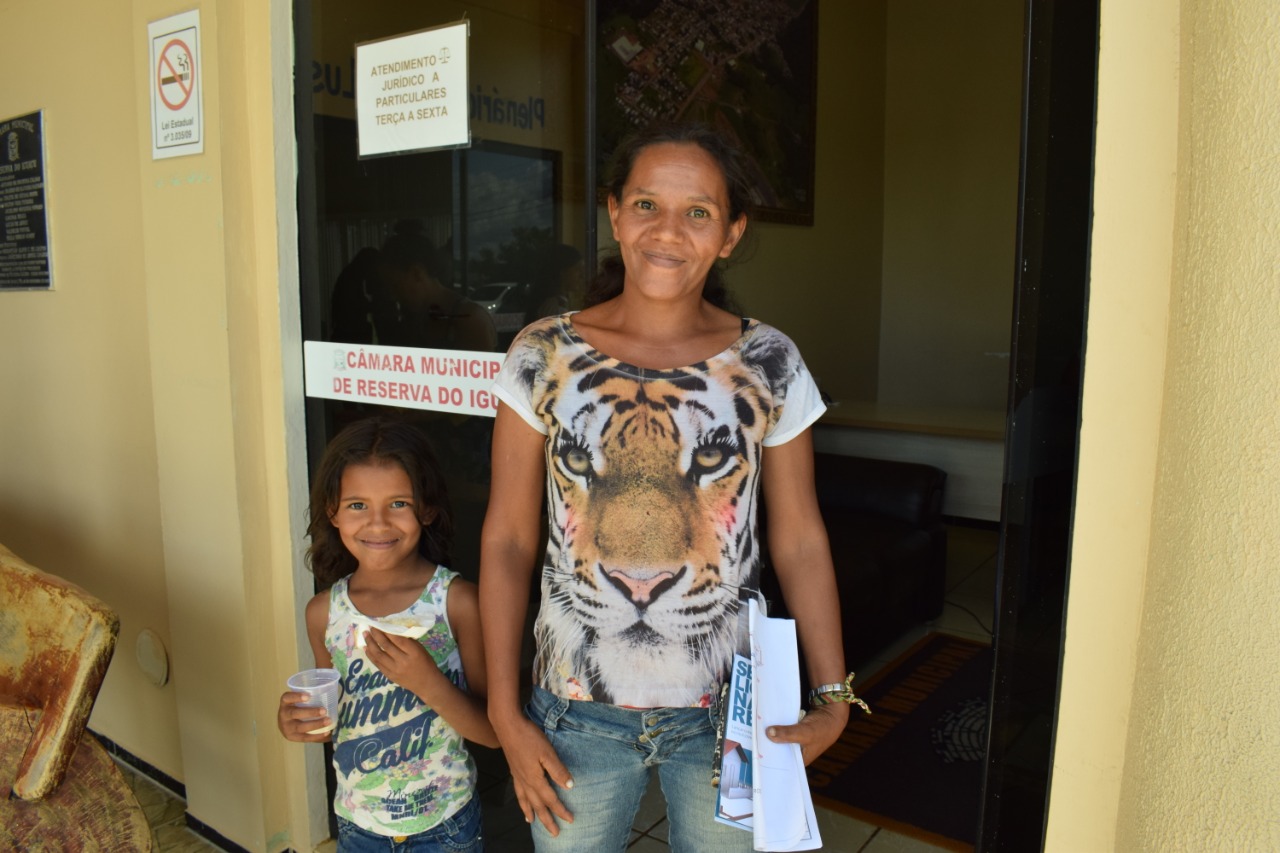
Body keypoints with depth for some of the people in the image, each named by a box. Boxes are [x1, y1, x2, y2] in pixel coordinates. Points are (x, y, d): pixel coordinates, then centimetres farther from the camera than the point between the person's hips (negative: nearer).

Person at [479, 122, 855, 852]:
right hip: (579, 712, 0)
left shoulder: (770, 365, -6)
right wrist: (506, 716, -6)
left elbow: (800, 542, -2)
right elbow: (507, 541, -5)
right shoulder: (542, 357, -7)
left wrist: (833, 699, -9)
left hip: (728, 710, 1)